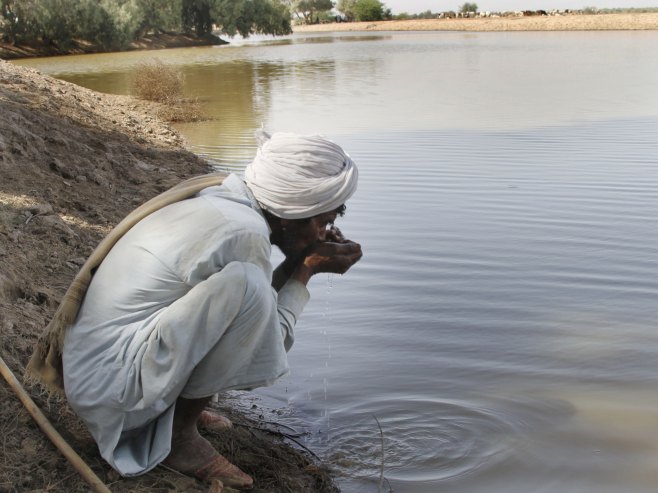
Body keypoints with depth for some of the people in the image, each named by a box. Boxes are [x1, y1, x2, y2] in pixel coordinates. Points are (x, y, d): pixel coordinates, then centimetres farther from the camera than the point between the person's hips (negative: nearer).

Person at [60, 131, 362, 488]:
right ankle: (179, 434, -9)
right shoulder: (244, 233, -22)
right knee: (247, 286, -28)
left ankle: (177, 406, 10)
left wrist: (298, 263, 4)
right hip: (109, 387, -10)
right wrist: (306, 271, -4)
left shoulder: (219, 201, 5)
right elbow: (268, 341, -11)